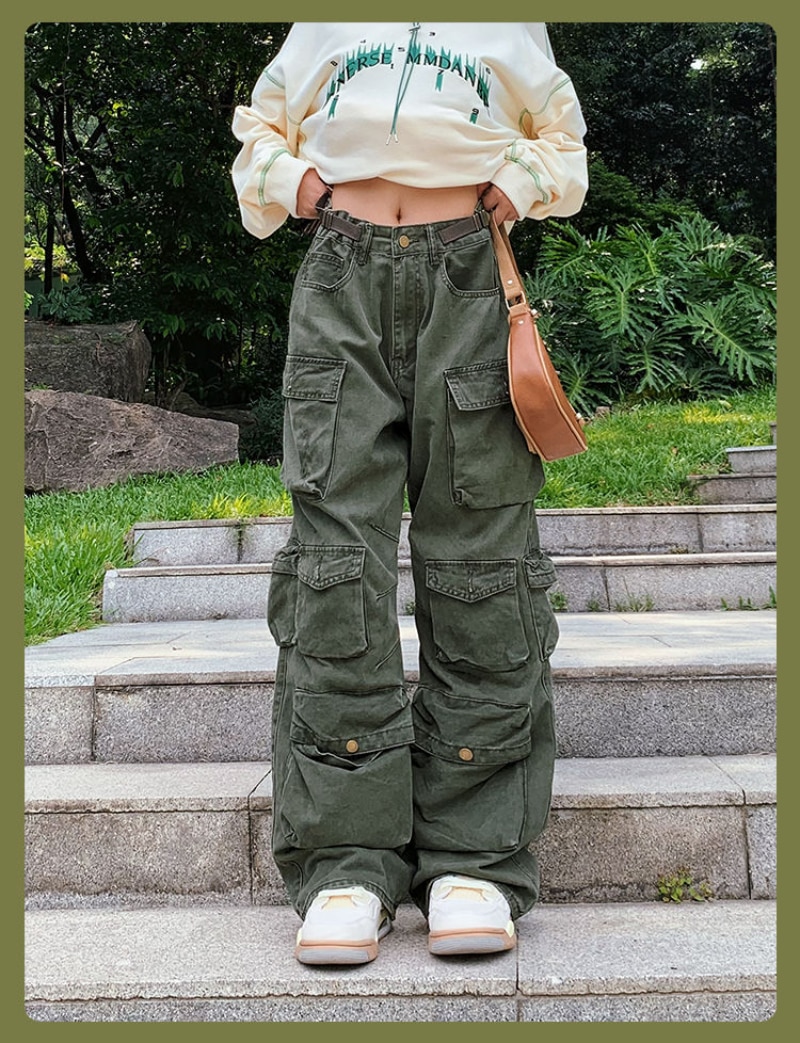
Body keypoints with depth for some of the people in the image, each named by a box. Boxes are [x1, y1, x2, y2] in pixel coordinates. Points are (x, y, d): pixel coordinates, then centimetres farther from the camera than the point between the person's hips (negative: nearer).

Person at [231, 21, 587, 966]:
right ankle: (348, 861, -9)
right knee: (336, 545, -12)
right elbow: (260, 127, 32)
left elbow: (560, 135, 31)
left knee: (477, 551, -8)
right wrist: (287, 178, 9)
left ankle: (474, 859, -4)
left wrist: (522, 183, 9)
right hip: (342, 280, 0)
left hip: (466, 277, 0)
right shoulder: (322, 25, 27)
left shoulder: (510, 27, 26)